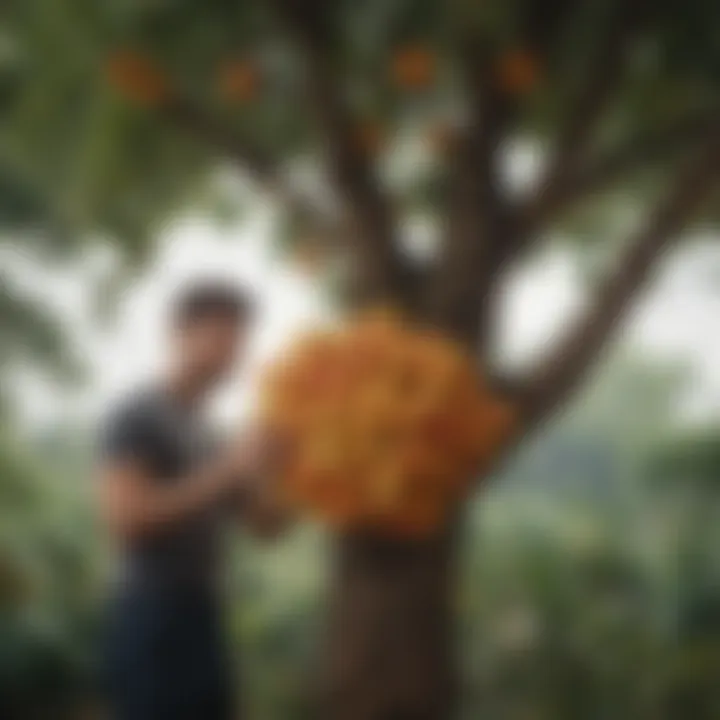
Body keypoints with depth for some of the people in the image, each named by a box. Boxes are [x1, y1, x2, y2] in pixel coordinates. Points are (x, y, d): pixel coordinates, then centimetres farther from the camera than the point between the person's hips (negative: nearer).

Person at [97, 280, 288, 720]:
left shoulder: (204, 432, 19)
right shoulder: (137, 418, -7)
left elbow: (269, 522, 21)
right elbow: (125, 515, -21)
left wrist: (263, 470, 1)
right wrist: (227, 470, -19)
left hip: (198, 619, 10)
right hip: (154, 621, -10)